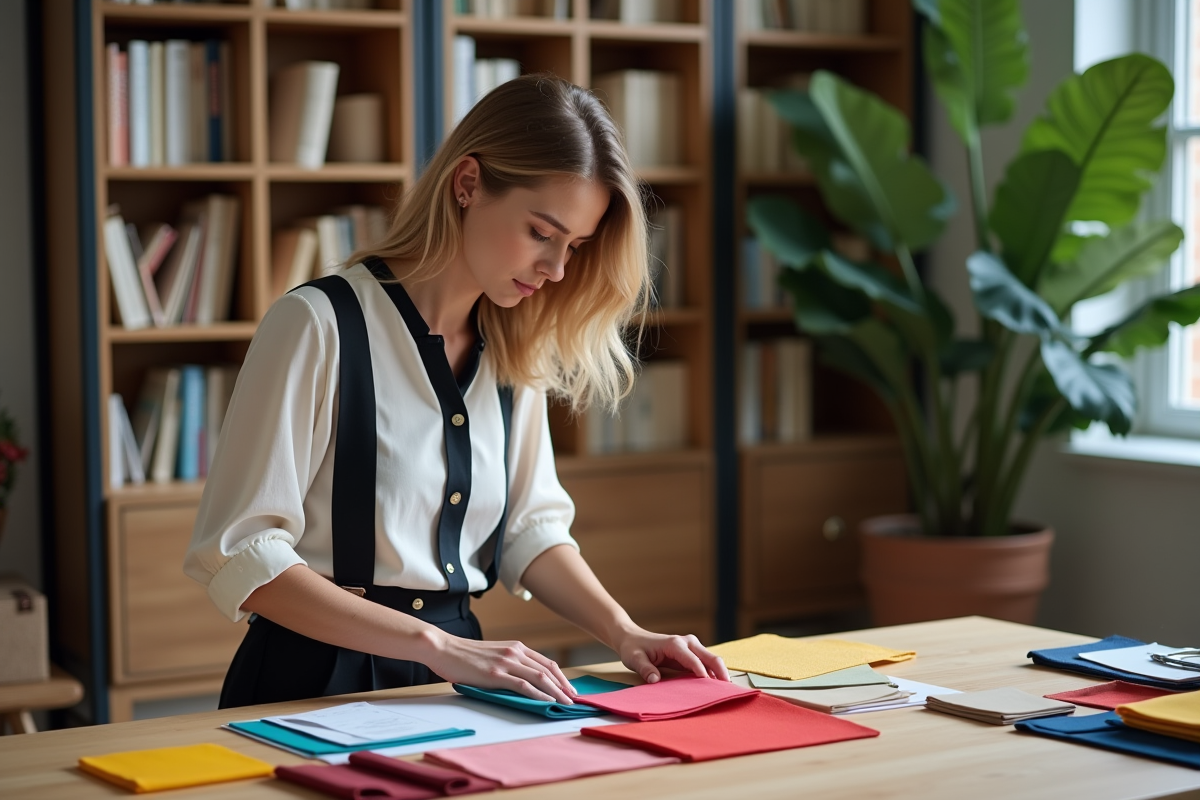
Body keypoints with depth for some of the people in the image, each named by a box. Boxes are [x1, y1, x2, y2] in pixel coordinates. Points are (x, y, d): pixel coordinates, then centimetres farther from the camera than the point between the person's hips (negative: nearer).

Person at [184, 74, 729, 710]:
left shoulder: (516, 348, 10)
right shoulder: (318, 324, -12)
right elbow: (237, 553, -16)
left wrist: (623, 633, 2)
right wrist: (435, 645, -21)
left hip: (457, 683, 6)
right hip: (321, 680, -6)